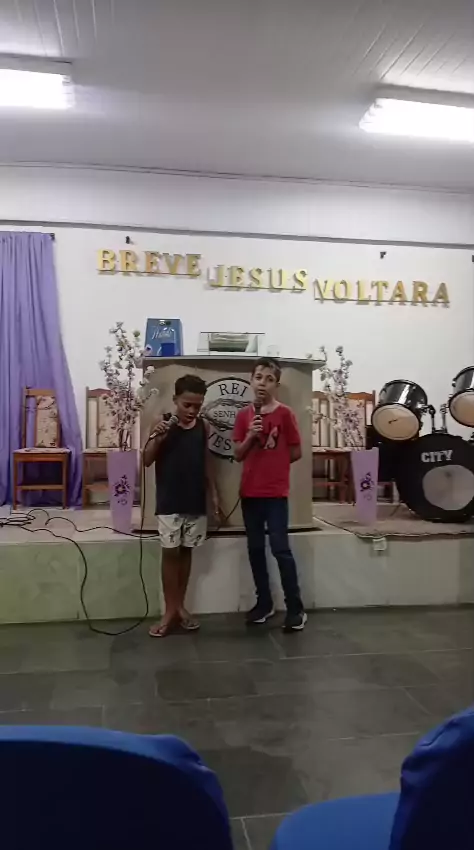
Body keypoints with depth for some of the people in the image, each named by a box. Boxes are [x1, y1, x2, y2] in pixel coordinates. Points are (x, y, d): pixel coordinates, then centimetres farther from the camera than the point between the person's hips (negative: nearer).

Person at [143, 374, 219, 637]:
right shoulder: (162, 423, -7)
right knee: (170, 552, 1)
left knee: (186, 551, 11)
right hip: (169, 502, -3)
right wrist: (156, 438, -24)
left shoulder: (203, 426, 3)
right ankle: (170, 610, 11)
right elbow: (147, 461, -8)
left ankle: (180, 606, 22)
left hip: (196, 501, 3)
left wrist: (213, 492, 9)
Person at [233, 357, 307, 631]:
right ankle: (264, 603, 24)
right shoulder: (244, 415, 6)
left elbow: (296, 452, -2)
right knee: (255, 548, 11)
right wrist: (250, 436, -12)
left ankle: (296, 609, 5)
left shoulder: (285, 414, -6)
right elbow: (238, 454, 4)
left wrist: (274, 463, 5)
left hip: (276, 492, -5)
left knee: (281, 548, -5)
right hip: (250, 492, 5)